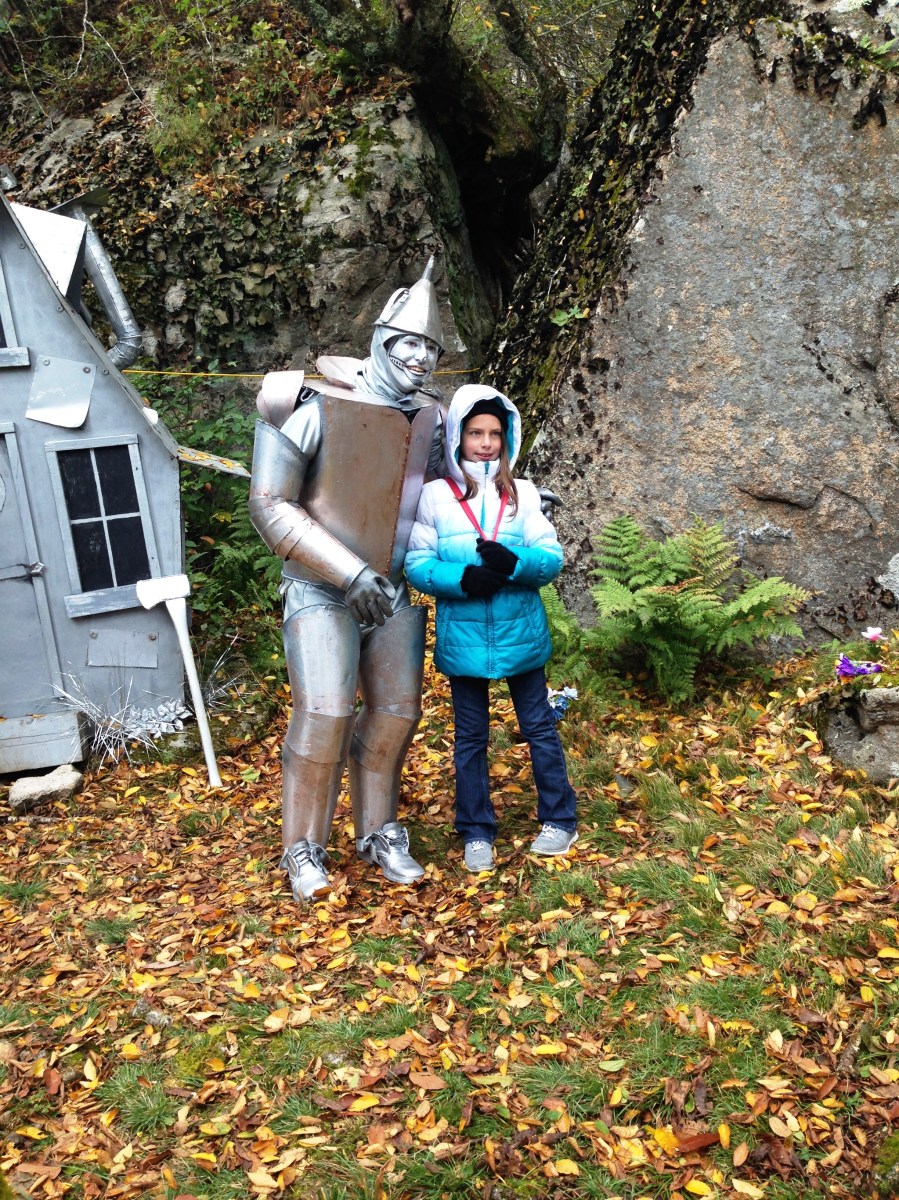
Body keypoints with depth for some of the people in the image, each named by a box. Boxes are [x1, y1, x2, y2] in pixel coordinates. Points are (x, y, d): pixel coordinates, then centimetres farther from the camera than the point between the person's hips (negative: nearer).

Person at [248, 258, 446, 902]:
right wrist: (351, 572, -19)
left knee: (395, 711, 7)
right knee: (324, 715, -9)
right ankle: (304, 849, 11)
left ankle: (379, 832, 26)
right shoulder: (315, 407, -13)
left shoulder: (430, 419, 3)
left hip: (395, 592, 5)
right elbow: (269, 505, -14)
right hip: (323, 590, -5)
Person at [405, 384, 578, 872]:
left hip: (521, 634, 1)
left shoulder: (523, 493, 0)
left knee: (539, 726, 13)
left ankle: (559, 820, 30)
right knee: (470, 737, 12)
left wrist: (513, 563, -24)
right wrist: (462, 579, -22)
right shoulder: (434, 495, -3)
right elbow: (416, 563, -6)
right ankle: (476, 832, 27)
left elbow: (552, 557, -4)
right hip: (463, 637, 0)